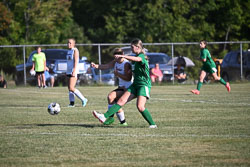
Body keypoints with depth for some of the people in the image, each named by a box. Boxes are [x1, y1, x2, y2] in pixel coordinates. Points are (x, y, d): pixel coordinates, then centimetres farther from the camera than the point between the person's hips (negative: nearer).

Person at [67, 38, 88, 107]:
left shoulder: (75, 50, -7)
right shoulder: (69, 51, 18)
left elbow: (76, 61, -14)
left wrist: (74, 71, -22)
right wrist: (67, 71, 22)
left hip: (73, 71, -9)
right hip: (69, 71, 9)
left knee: (71, 88, -15)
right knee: (69, 88, 4)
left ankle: (83, 99, -6)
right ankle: (72, 103, 5)